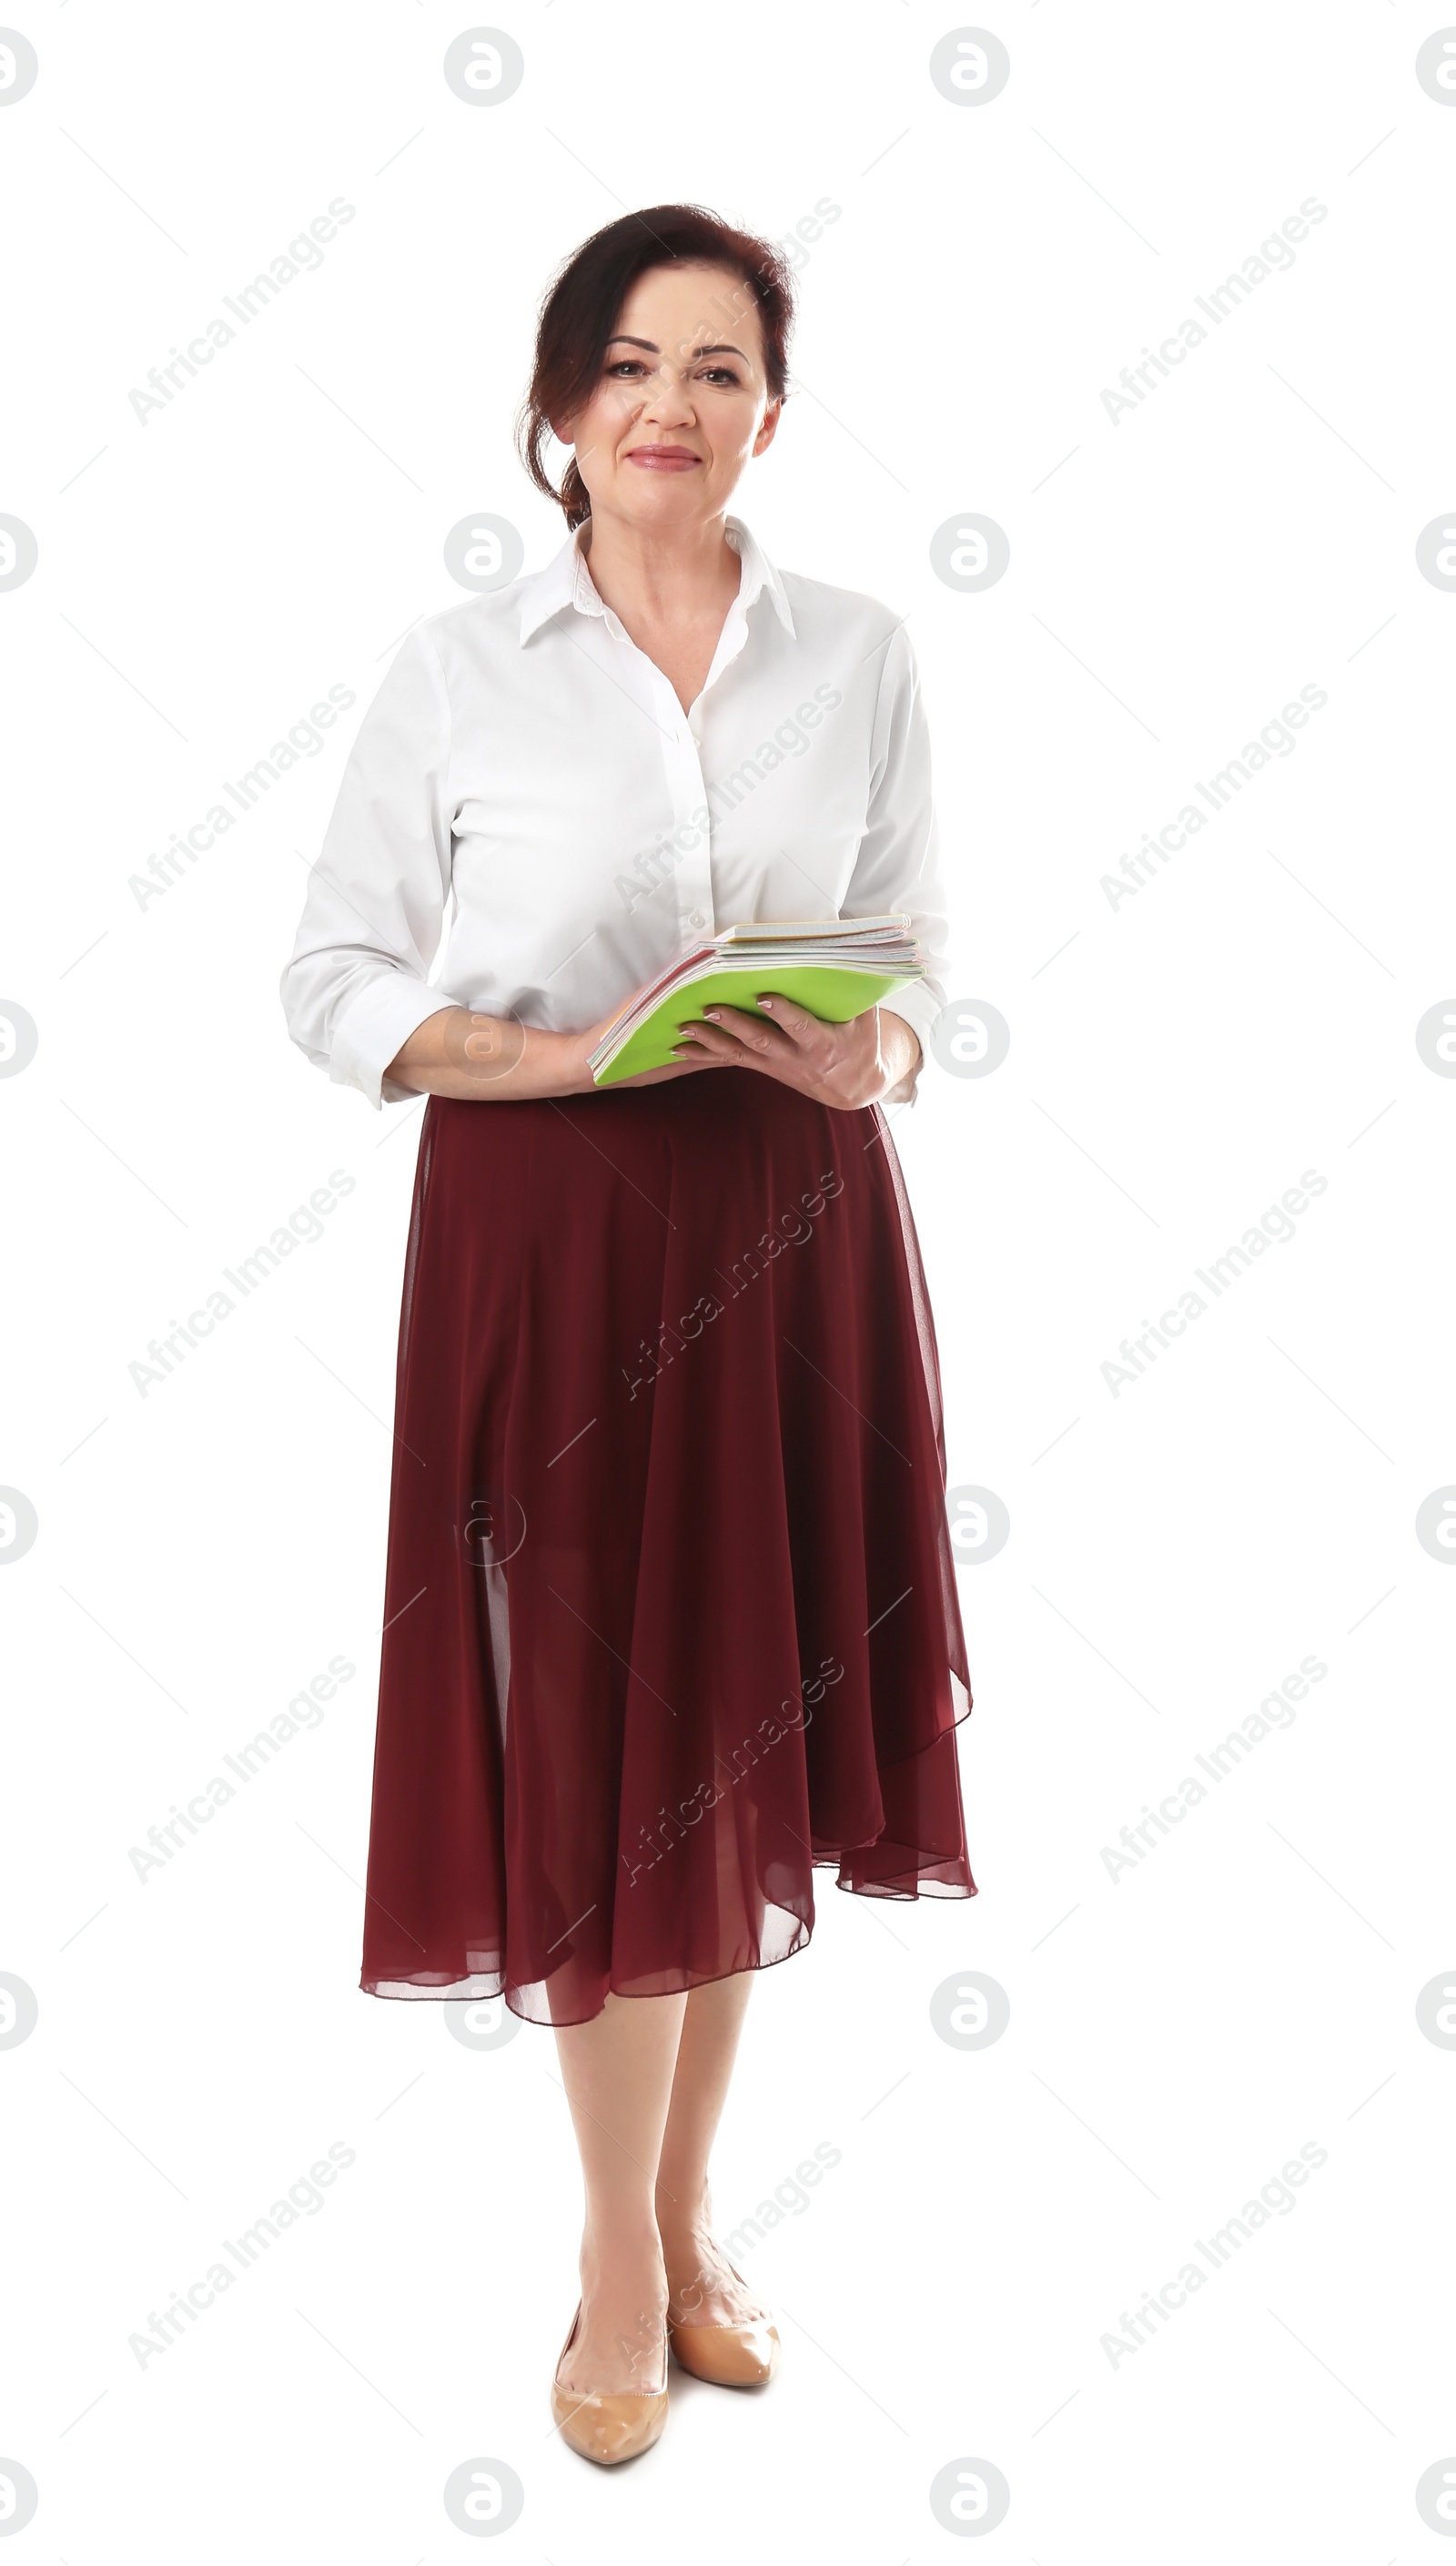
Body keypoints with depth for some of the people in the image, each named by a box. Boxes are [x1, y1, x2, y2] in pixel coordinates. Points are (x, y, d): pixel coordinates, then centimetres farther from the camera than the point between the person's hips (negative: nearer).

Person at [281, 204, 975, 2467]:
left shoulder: (862, 658, 6)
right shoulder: (460, 669, 0)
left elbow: (925, 959, 10)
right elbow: (333, 979, 1)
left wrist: (872, 1056, -13)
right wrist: (547, 1052, -15)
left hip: (794, 1234, 3)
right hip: (549, 1236, -2)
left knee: (753, 1731, 9)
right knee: (598, 1745, 3)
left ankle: (686, 2213, 30)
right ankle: (625, 2259, 24)